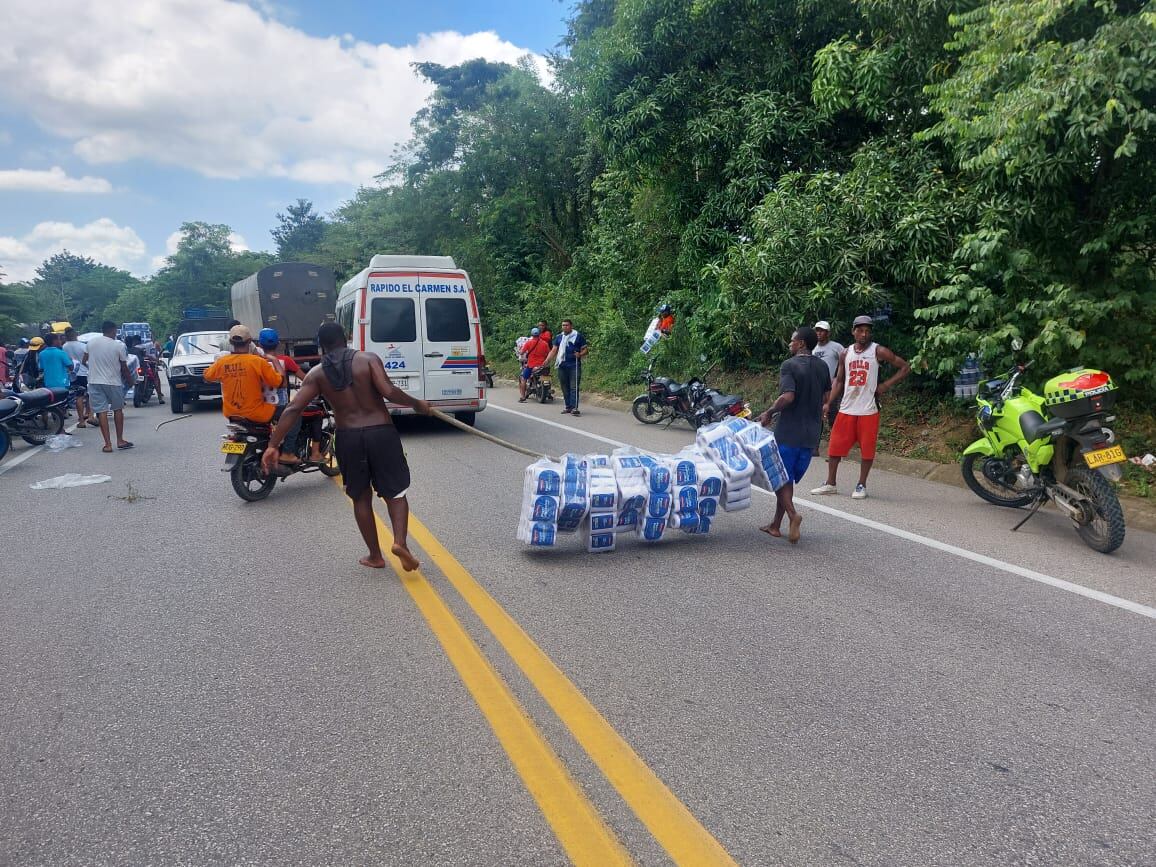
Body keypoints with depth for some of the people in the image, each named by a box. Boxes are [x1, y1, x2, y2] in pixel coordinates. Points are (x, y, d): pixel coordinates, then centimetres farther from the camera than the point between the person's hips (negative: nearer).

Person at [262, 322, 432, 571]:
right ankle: (400, 541, -13)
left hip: (348, 438, 2)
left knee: (361, 497, 17)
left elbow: (293, 409, -3)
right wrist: (417, 404, 0)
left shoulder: (317, 373, 4)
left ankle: (375, 555, 22)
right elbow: (388, 392, -16)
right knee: (395, 492, 10)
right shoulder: (368, 359, -2)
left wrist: (273, 445, -1)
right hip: (381, 433, -2)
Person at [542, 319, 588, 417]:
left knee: (574, 387, -10)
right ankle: (568, 407, 15)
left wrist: (580, 354, -17)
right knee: (565, 388, 8)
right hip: (562, 366, 5)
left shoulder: (578, 336, 3)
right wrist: (547, 361, 1)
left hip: (574, 365, -5)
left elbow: (585, 349, 4)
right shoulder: (559, 337, 16)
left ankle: (574, 408, -14)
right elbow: (554, 350, 13)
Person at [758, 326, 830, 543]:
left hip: (789, 431, -7)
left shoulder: (789, 365, -13)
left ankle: (792, 515, -18)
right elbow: (826, 396, 15)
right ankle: (776, 525, 18)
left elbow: (788, 396, -23)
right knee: (789, 478, 14)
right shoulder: (822, 366, 9)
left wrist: (769, 413, -10)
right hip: (811, 433, 7)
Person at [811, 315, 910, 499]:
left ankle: (862, 485, 15)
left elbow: (905, 367, 0)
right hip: (846, 408, 4)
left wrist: (886, 385, -9)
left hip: (868, 409, -4)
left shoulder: (878, 351, -3)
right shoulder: (845, 353, 9)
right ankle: (830, 484, 14)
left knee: (867, 449, 2)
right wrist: (829, 403, 4)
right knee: (835, 446, 4)